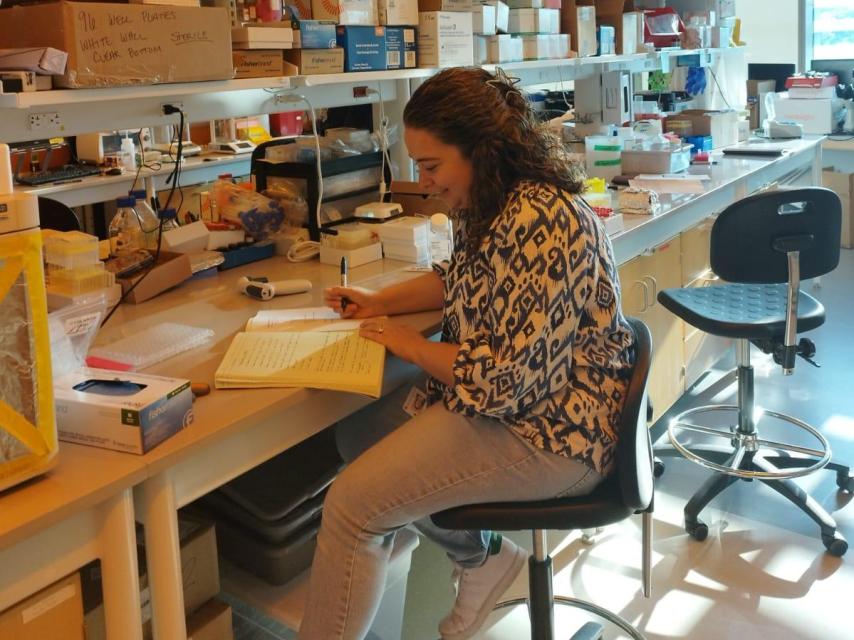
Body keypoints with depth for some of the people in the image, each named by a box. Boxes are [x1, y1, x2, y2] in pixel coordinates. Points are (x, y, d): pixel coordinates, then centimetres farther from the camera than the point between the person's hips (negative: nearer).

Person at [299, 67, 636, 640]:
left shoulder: (537, 225, -28)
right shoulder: (492, 204, 3)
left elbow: (508, 381, -29)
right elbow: (461, 280, 22)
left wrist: (411, 346, -15)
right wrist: (379, 301, 8)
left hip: (552, 431, -10)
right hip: (514, 398, 11)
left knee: (351, 505, -14)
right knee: (358, 434, 13)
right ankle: (484, 557, 21)